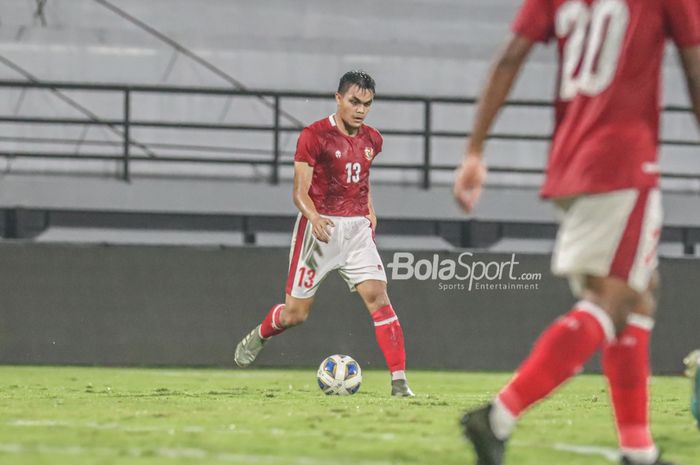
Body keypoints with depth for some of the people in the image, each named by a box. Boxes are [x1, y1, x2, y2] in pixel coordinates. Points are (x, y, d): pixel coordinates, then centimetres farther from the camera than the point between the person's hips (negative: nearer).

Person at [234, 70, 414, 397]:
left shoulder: (372, 140, 8)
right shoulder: (315, 136, -10)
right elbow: (300, 192, -13)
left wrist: (369, 211, 13)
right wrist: (314, 217, -32)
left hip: (357, 229, 4)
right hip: (321, 228, -4)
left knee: (378, 297, -14)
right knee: (295, 313, 3)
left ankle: (399, 381, -15)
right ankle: (258, 337, 38)